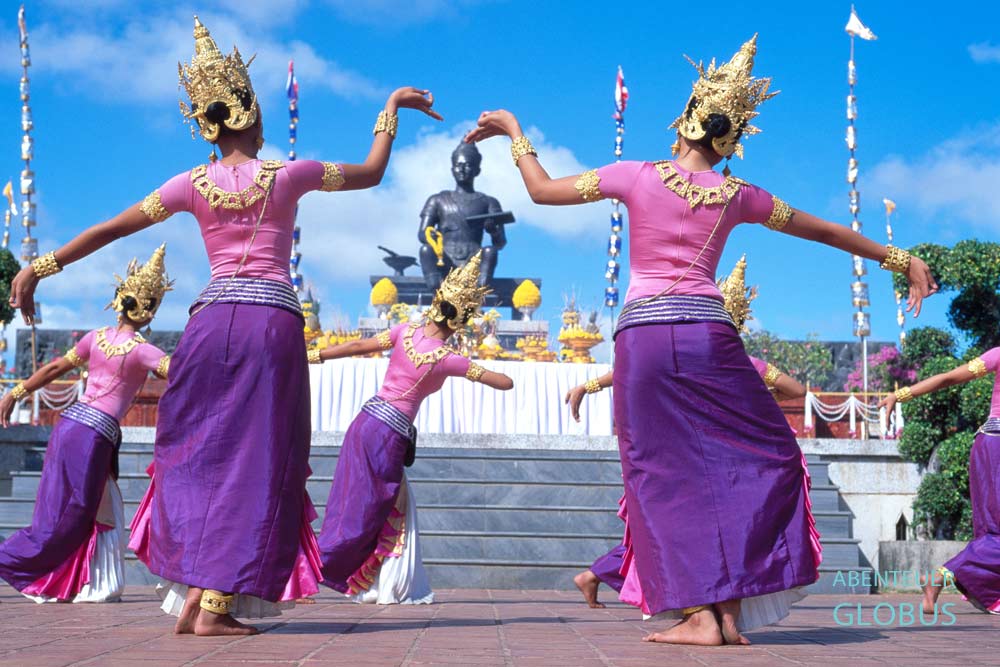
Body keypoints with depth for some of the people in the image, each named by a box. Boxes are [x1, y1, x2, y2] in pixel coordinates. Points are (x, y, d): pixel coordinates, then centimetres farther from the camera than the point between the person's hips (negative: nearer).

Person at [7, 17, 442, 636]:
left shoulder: (194, 184, 8)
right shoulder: (287, 174, 3)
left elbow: (110, 228, 10)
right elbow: (371, 172, 14)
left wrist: (41, 267, 17)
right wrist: (392, 107, 25)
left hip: (212, 321, 2)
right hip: (274, 321, -2)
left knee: (201, 454, 13)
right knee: (256, 462, 1)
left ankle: (194, 594, 4)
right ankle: (215, 606, -3)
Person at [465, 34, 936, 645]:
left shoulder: (637, 176, 3)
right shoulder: (738, 196, 8)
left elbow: (542, 189, 6)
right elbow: (826, 230, 19)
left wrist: (515, 132, 23)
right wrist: (900, 260, 31)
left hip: (642, 335, 0)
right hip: (709, 333, 1)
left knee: (665, 472, 4)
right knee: (759, 458, 12)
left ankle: (699, 613, -1)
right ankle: (731, 606, 6)